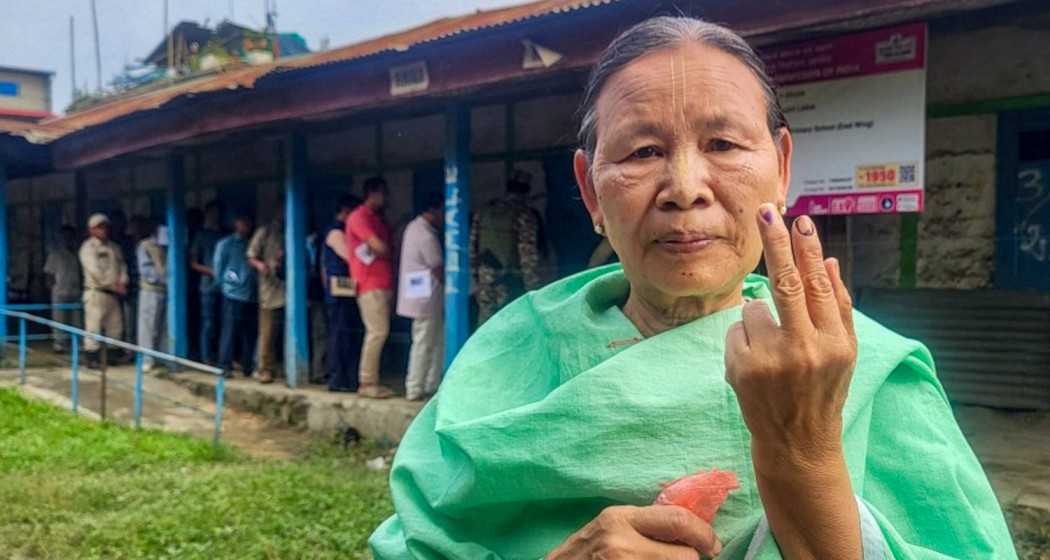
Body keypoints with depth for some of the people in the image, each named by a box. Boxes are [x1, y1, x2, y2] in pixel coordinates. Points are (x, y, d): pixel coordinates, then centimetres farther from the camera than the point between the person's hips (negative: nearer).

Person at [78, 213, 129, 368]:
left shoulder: (114, 247, 16)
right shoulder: (88, 247, -4)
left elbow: (122, 266, 11)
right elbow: (95, 271, -14)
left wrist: (122, 282, -8)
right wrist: (114, 285, -15)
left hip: (113, 294, 7)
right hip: (96, 292, -7)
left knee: (115, 327, 9)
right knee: (93, 326, -7)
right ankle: (92, 358, -4)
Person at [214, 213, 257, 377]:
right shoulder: (225, 244, 3)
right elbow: (217, 266, 3)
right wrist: (224, 284, 1)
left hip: (251, 295, 4)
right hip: (233, 294, -4)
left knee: (249, 333, 5)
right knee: (229, 331, -5)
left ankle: (247, 365, 14)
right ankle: (225, 365, 0)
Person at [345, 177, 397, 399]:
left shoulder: (378, 219, 21)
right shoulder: (359, 217, -7)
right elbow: (379, 247, -14)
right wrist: (391, 254, 3)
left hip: (383, 284, 9)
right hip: (370, 283, -9)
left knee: (377, 332, 8)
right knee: (378, 332, -11)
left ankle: (371, 380, 12)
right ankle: (366, 383, -6)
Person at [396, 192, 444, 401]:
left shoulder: (415, 226, 13)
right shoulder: (426, 235, -19)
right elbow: (438, 268, -14)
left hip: (419, 296, 10)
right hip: (426, 298, -10)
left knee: (436, 342, 13)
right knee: (424, 344, -3)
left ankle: (431, 386, 18)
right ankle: (415, 390, 4)